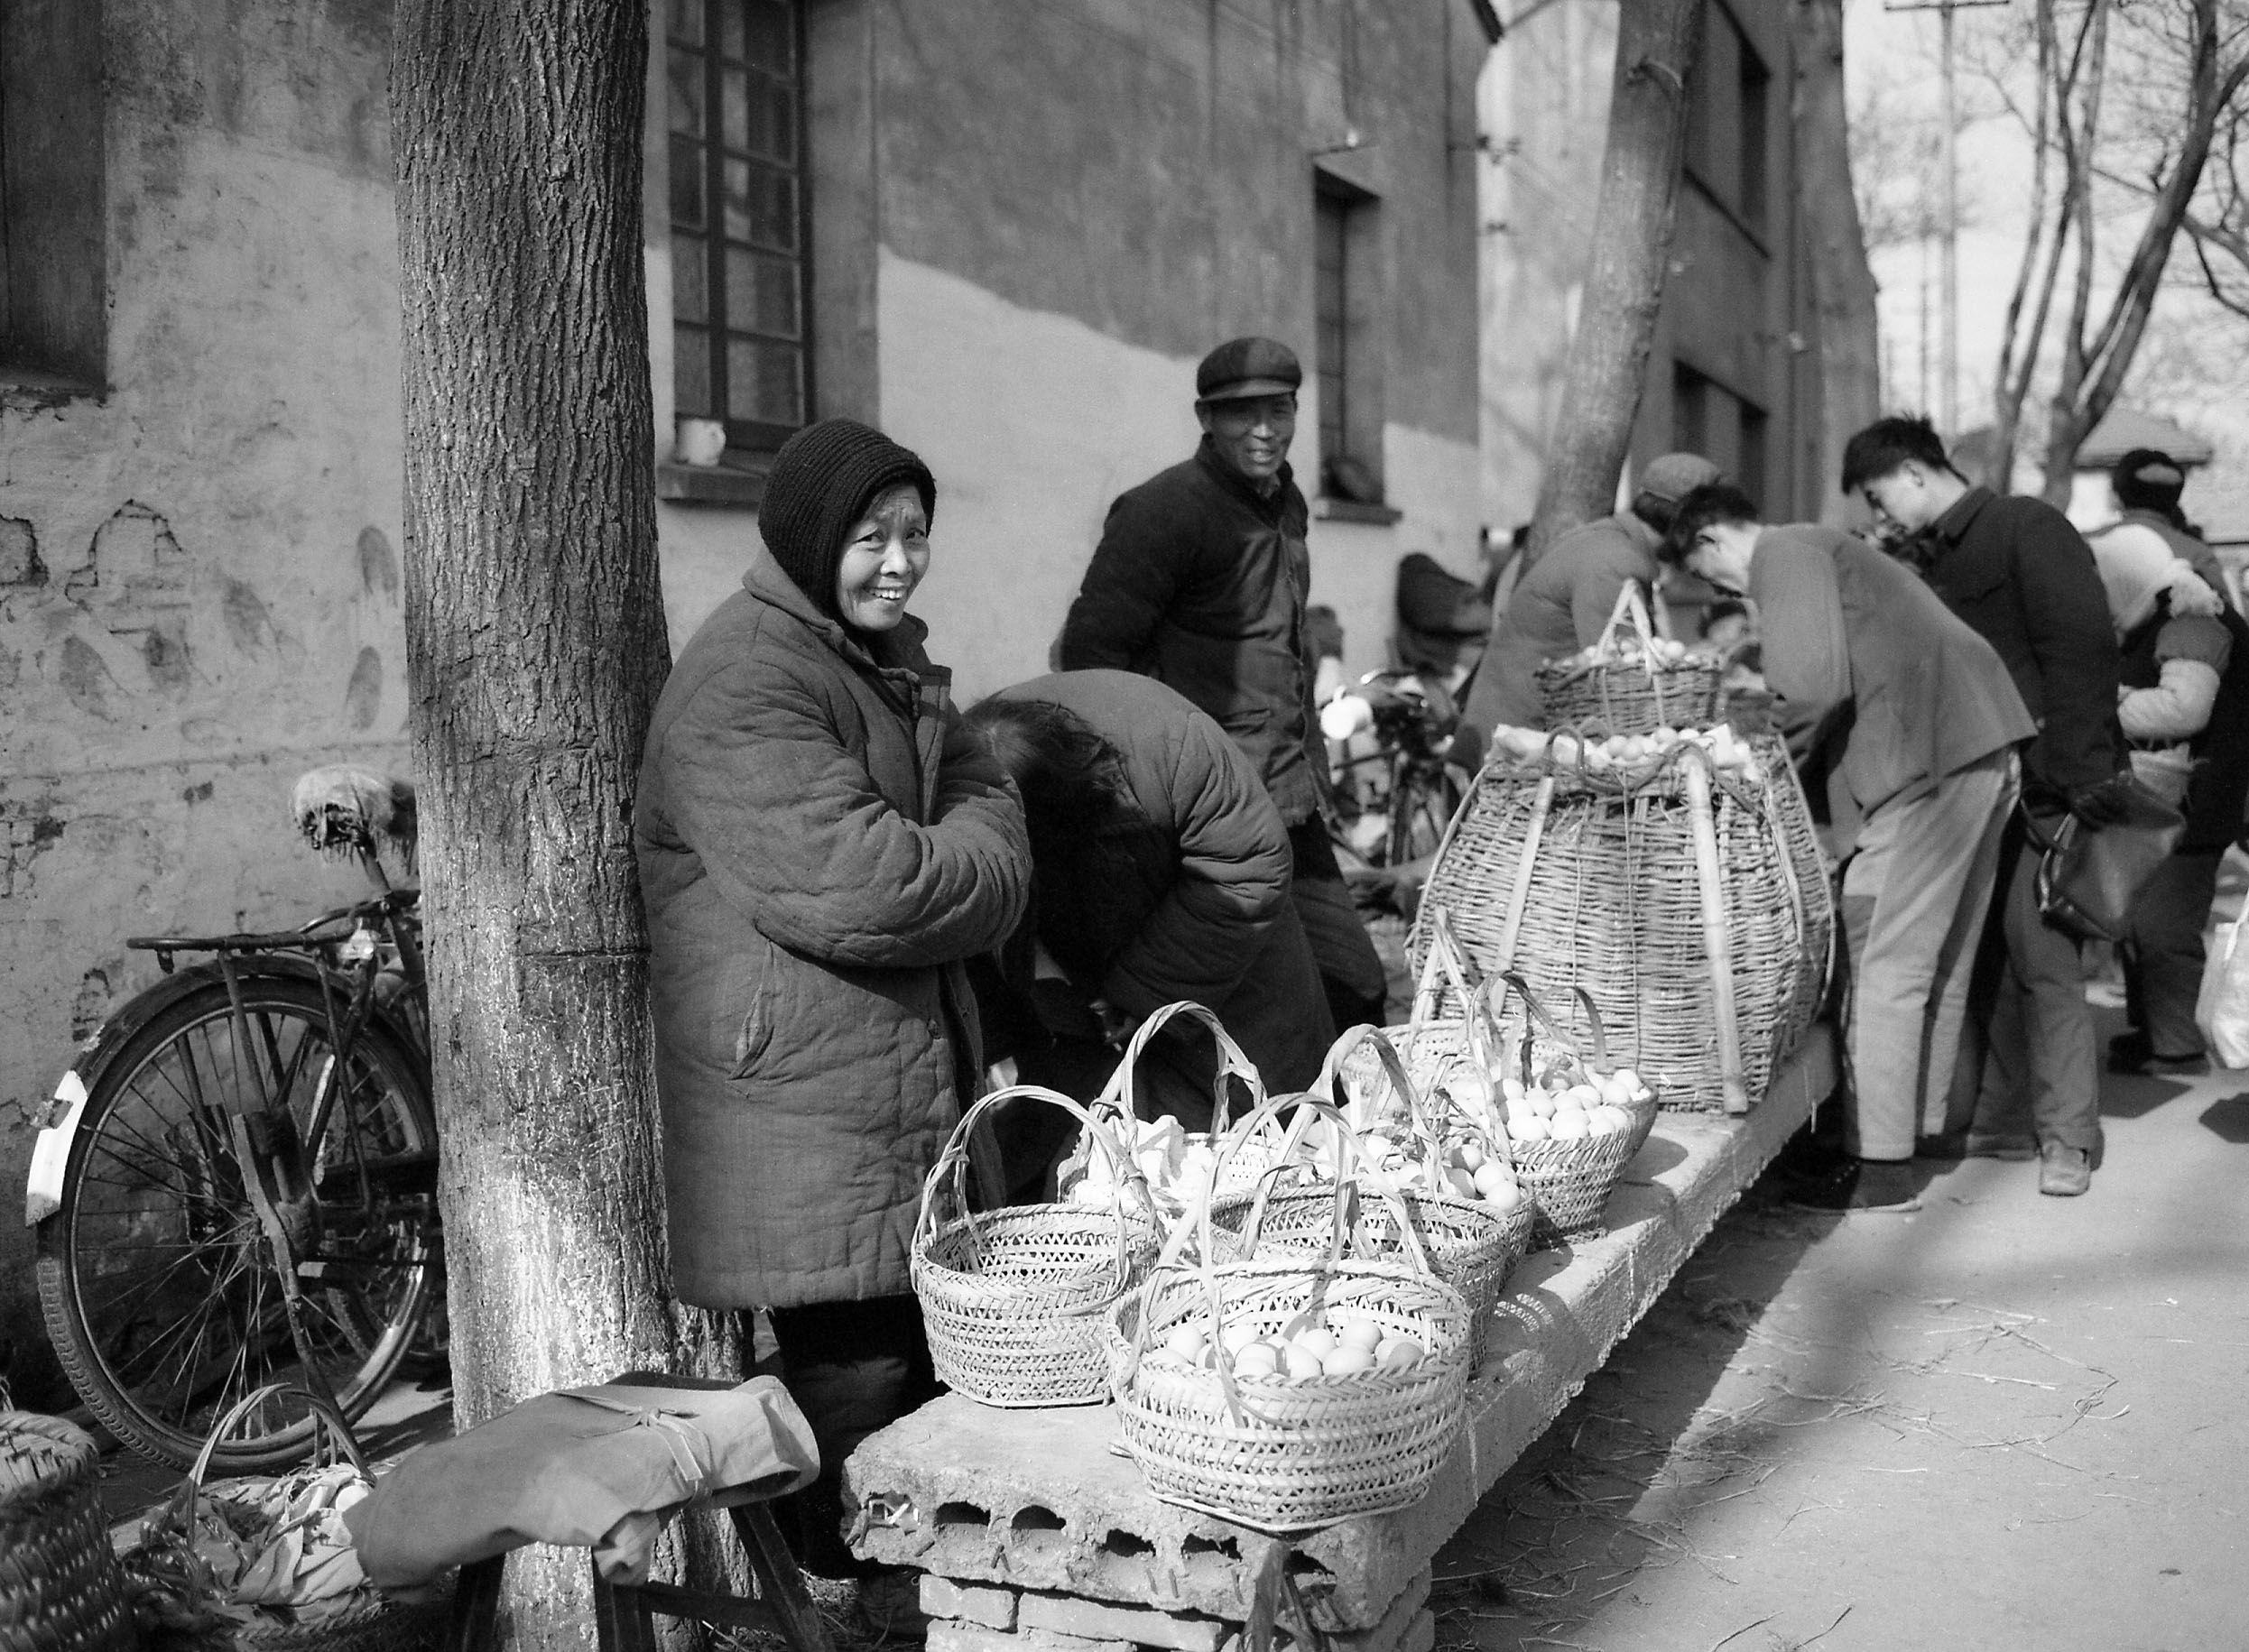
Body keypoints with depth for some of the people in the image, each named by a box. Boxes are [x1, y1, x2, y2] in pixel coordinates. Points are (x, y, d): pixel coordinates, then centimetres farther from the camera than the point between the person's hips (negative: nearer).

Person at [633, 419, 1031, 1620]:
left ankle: (921, 1585, 34)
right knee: (852, 1367, -2)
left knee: (930, 1351, 19)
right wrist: (970, 876, -9)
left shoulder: (888, 657, 17)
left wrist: (937, 862, -11)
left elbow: (981, 800, 10)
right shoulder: (746, 684, -18)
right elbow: (850, 885, -27)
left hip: (915, 1088, 10)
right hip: (805, 1105, -10)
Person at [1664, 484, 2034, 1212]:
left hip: (1927, 760, -10)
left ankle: (1882, 1167, -2)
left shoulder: (1784, 554, -3)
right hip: (1983, 748, 10)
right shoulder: (1828, 550, 27)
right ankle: (1914, 1121, 26)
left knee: (1884, 966, -6)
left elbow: (1815, 684, -16)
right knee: (1939, 957, 16)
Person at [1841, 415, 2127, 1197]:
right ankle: (1999, 1117, 17)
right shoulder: (1939, 560, 19)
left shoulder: (2029, 529, -5)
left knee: (2043, 958, -6)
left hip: (2036, 787, -8)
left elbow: (2083, 652, -14)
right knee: (1982, 958, 9)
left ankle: (2067, 1136, 1)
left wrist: (2085, 776, -20)